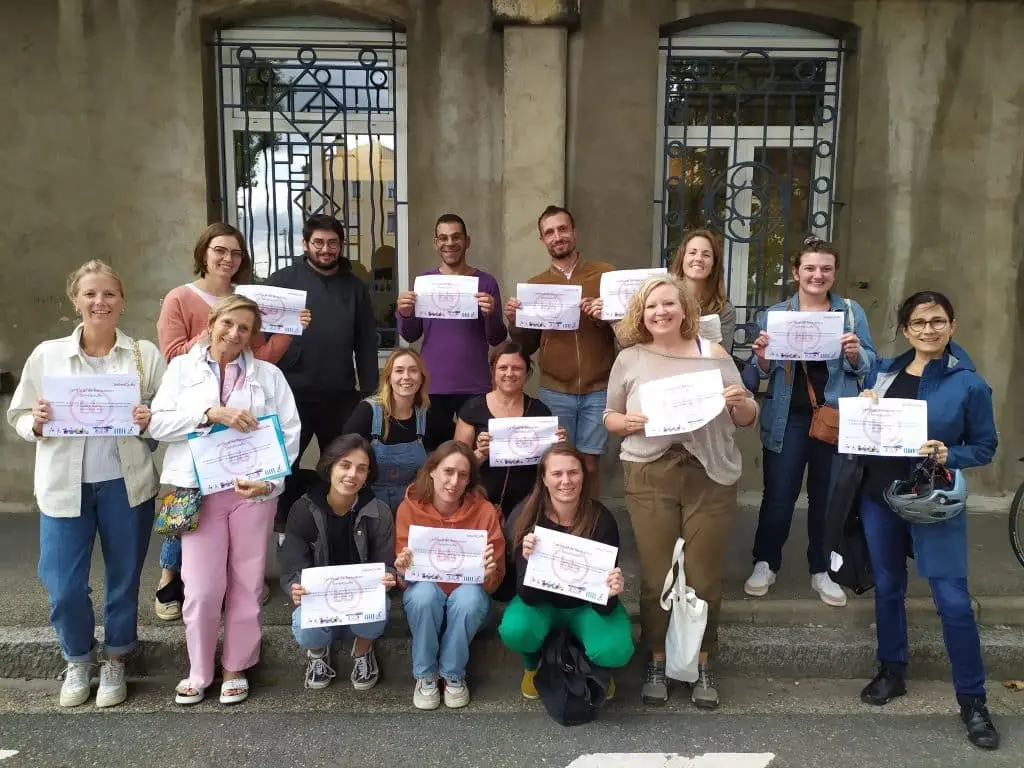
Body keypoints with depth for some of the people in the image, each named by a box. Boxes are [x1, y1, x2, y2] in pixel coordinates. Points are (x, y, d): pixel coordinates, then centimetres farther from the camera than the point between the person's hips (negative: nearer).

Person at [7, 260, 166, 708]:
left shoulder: (145, 354, 0)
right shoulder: (47, 355, 2)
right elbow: (19, 417, 5)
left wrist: (153, 420, -19)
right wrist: (36, 423, -16)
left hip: (126, 483, 0)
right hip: (65, 484, 1)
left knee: (124, 579, 11)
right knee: (63, 585, 4)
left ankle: (115, 662, 32)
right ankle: (77, 661, 30)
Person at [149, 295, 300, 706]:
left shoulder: (269, 374, 8)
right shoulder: (182, 367, 9)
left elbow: (290, 433, 0)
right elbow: (158, 422, -3)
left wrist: (269, 480, -14)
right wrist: (211, 413, -16)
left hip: (253, 490, 1)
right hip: (199, 491, 0)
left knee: (246, 584, 7)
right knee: (202, 588, 0)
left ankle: (236, 669, 24)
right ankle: (199, 671, 21)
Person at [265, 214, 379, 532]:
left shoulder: (355, 287, 9)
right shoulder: (283, 280, 0)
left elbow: (367, 343, 7)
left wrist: (369, 390, 3)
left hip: (341, 394, 3)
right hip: (293, 392, -2)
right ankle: (284, 522, 27)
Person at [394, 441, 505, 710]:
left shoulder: (484, 510, -16)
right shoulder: (409, 507, -14)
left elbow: (495, 580, -9)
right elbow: (404, 578, -7)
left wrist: (488, 574, -32)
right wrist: (403, 572, -31)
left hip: (468, 593, 0)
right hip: (425, 593, 1)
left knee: (468, 597, -33)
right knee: (423, 593, -32)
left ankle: (454, 675, -8)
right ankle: (425, 676, -9)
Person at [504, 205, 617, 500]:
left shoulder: (605, 274, 1)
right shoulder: (535, 285, 6)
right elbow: (527, 346, 12)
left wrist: (606, 317, -17)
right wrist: (514, 322, -8)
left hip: (598, 391, -1)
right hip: (554, 392, 1)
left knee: (589, 466, 5)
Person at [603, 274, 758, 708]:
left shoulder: (714, 355, 3)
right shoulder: (629, 359, 4)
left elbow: (747, 420, 8)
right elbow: (609, 418, 11)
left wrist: (741, 403, -13)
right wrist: (627, 422, -10)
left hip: (710, 477, 0)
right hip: (650, 477, 0)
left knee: (704, 578, 7)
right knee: (656, 577, 6)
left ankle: (702, 666, 25)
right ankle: (657, 663, 25)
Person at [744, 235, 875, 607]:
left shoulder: (851, 311, 5)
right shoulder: (775, 314, 5)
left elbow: (867, 366, 3)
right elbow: (762, 372, 4)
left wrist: (854, 353, -19)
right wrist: (761, 356, -17)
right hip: (788, 418, -1)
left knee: (828, 496, 11)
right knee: (778, 495, 2)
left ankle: (822, 571, 25)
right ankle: (765, 563, 19)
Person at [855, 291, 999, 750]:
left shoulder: (969, 384, -6)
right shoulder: (883, 370, 4)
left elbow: (986, 448, -2)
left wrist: (948, 455, -20)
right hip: (879, 496, 4)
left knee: (953, 600, -3)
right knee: (887, 588, 14)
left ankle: (972, 700, 12)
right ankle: (891, 673, 32)